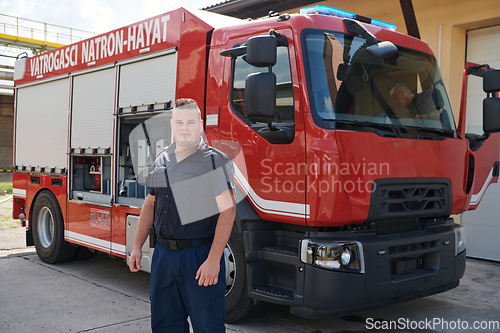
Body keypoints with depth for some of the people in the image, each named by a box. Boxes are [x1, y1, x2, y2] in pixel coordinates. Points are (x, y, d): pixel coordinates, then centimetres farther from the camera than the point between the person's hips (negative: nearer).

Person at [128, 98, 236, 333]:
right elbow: (150, 204, 20)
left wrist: (213, 260, -20)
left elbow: (227, 210, -14)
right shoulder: (161, 161, 11)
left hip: (200, 255, -5)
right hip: (163, 254, 6)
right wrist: (137, 247, 16)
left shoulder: (214, 161, -8)